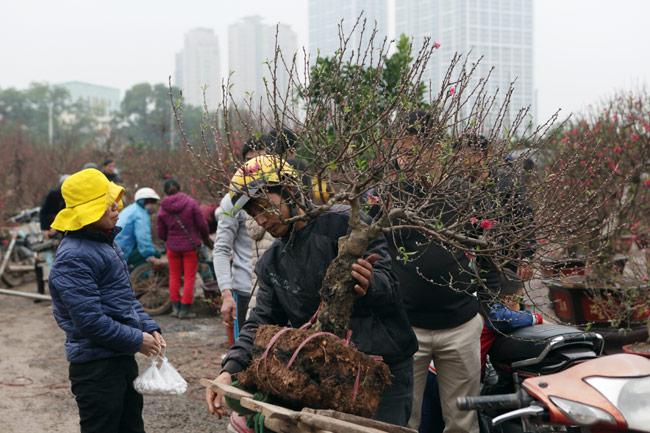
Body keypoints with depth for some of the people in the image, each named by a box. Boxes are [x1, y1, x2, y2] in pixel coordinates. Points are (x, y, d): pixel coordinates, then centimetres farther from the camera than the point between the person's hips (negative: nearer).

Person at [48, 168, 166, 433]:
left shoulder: (107, 241, 11)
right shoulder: (74, 257, -21)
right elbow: (90, 320, -24)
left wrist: (149, 328, 7)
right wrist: (136, 340, -16)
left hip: (122, 357, 10)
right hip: (95, 365, -10)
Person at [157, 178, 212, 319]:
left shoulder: (163, 209, -6)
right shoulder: (191, 203, -12)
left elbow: (161, 233, -1)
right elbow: (202, 224, -9)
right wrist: (206, 238, 9)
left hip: (173, 247, 2)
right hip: (191, 246, -2)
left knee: (174, 276, 16)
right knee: (189, 277, 6)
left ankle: (175, 307, 16)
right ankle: (185, 309, 6)